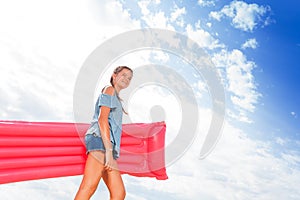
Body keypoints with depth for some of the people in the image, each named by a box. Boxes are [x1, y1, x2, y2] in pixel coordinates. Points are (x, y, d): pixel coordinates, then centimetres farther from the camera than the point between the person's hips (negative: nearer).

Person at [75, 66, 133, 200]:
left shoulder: (116, 98, 33)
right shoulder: (109, 90, 6)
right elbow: (102, 119, -9)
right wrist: (109, 150, -19)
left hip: (108, 147, 9)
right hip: (100, 140, -9)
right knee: (89, 187, -23)